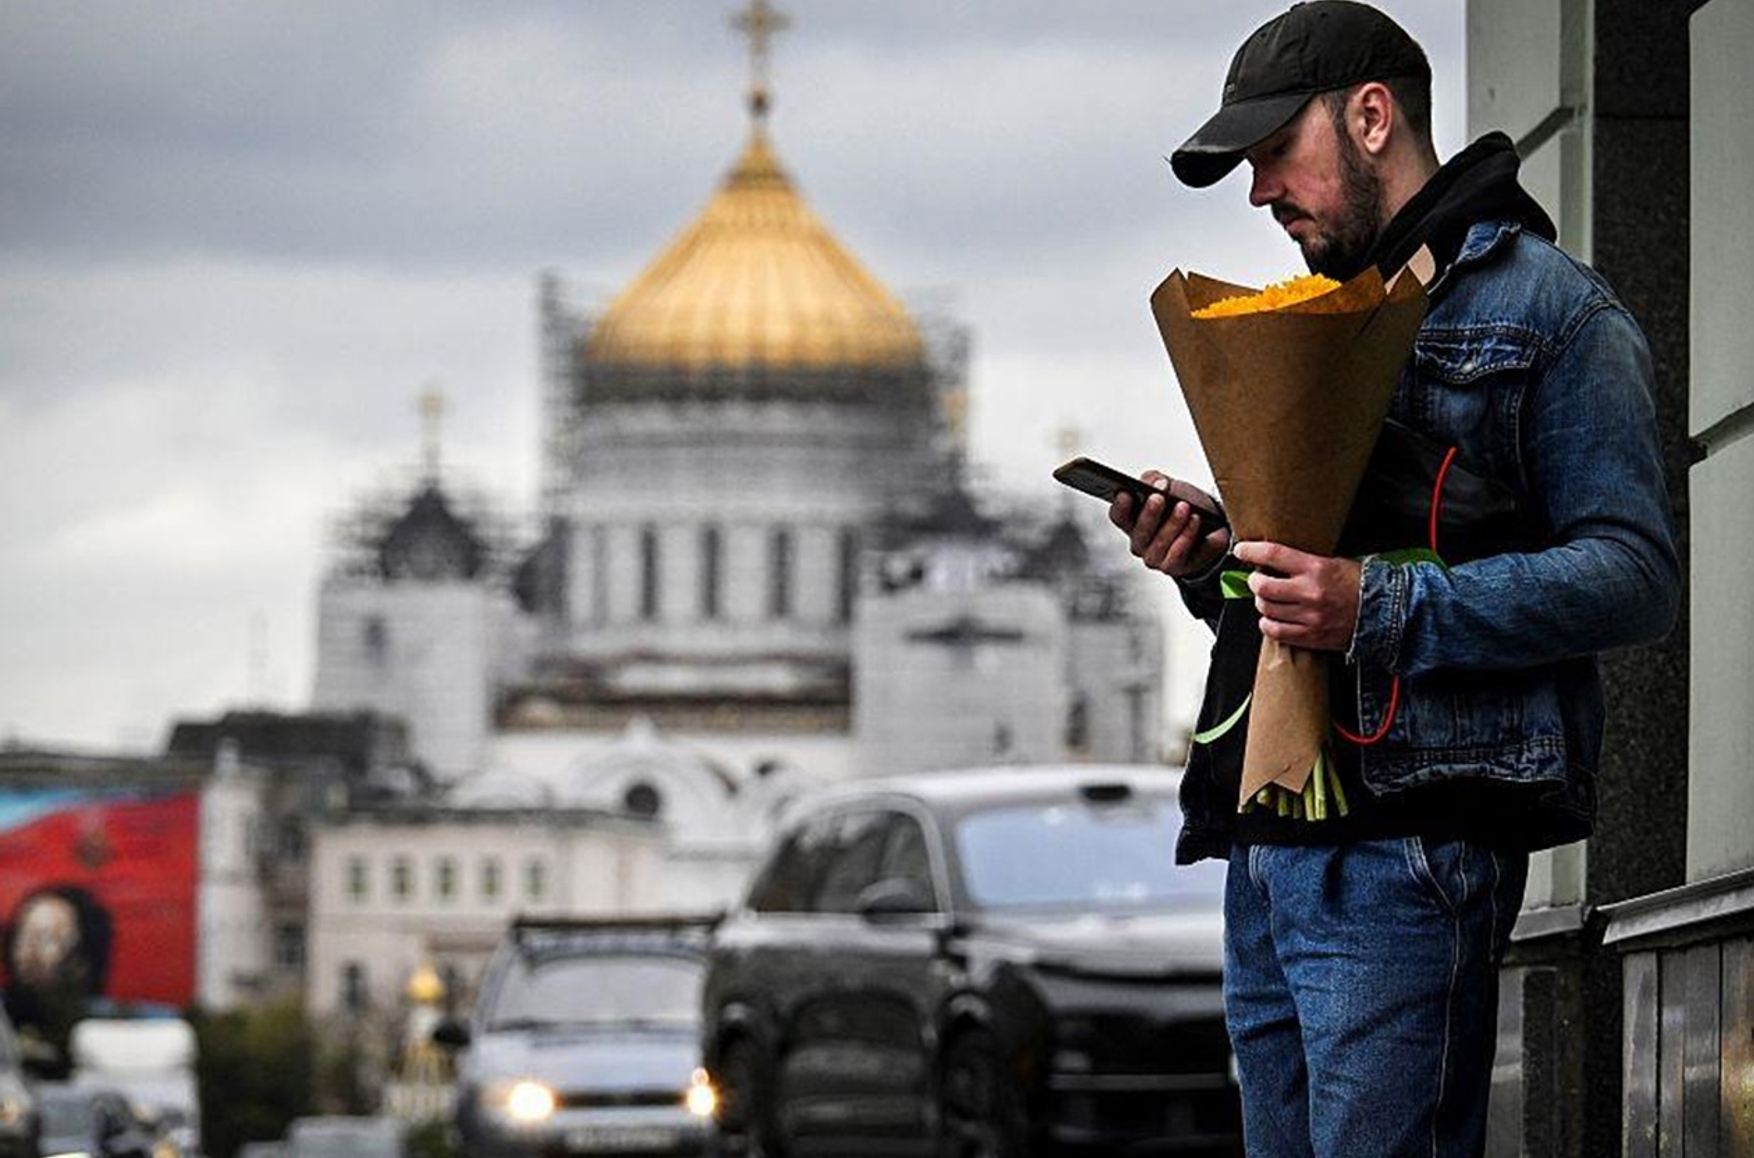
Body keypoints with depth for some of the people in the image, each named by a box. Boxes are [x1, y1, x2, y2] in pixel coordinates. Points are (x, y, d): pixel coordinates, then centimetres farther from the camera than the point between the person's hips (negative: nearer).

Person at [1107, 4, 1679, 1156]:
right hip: (1269, 844, 8)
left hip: (1405, 842, -8)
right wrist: (1210, 563, 7)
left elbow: (1634, 575, -11)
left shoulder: (1549, 307, -1)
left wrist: (1384, 606, -20)